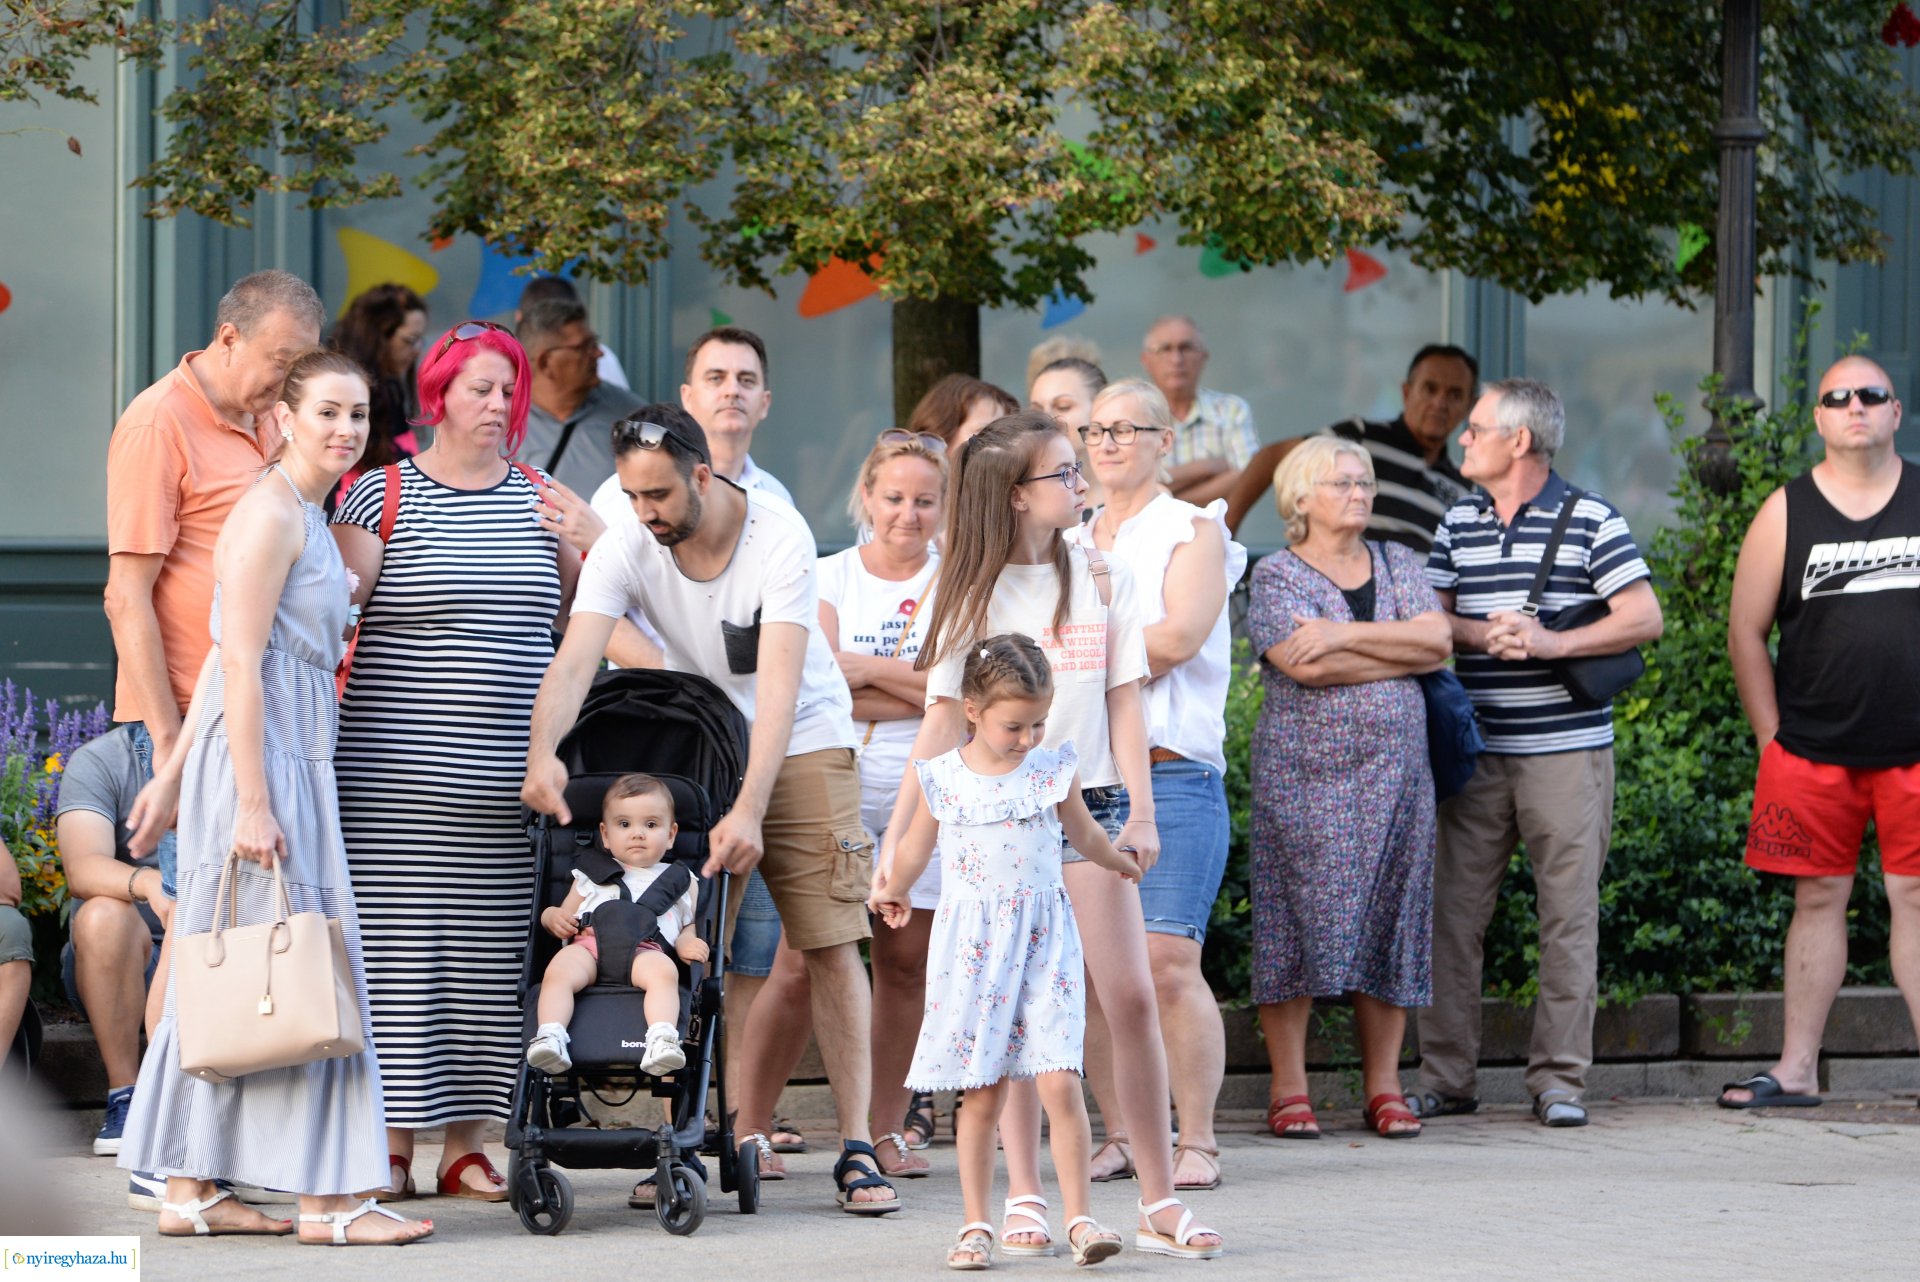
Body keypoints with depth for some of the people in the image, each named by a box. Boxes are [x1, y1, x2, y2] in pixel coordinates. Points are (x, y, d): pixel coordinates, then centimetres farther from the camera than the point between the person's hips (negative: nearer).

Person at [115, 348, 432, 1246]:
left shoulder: (304, 515, 17)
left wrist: (175, 776, 19)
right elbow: (239, 665, -18)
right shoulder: (270, 510, -12)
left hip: (287, 760, 10)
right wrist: (252, 803, -22)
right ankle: (322, 1202, -4)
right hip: (260, 762, -10)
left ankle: (188, 1192, 13)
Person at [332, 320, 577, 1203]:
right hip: (396, 773, -4)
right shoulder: (381, 497, 1)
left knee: (490, 955, 3)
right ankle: (391, 1147, 1)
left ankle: (465, 1145, 9)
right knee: (398, 952, -5)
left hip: (510, 783, 4)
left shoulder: (540, 500, 13)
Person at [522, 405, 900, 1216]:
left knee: (831, 943, -9)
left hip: (801, 743, -3)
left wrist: (750, 810, -41)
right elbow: (574, 660, -28)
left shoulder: (779, 536, -24)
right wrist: (542, 752, -48)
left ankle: (855, 1150, -7)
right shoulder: (624, 550, -15)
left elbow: (779, 684, -31)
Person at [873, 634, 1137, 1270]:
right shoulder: (940, 779, -2)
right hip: (972, 945, 0)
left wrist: (1121, 862, 38)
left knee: (1060, 1084, -10)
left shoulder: (1055, 770, 1)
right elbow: (916, 848, 18)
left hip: (1044, 942, 0)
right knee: (981, 1093, 2)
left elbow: (1085, 835, 22)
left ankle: (1080, 1219, -7)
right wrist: (893, 891, 33)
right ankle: (976, 1225, 10)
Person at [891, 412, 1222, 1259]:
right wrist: (896, 840, -4)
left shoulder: (1103, 577, 8)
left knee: (1131, 1000, -5)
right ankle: (1024, 1200, 7)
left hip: (1088, 801, 1)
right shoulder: (974, 590, 2)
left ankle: (1159, 1203, -1)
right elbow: (944, 720, 1)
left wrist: (1139, 811, -3)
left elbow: (1123, 703, 8)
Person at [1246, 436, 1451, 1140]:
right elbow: (1306, 665, -15)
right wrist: (1401, 654, -8)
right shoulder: (1277, 575, 1)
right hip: (1305, 766, -4)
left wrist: (1345, 636, -11)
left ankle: (1384, 1088, 6)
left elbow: (1438, 637, -3)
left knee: (1390, 921, 2)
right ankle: (1288, 1090, -3)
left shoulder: (1398, 565, 14)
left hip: (1396, 766, 4)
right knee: (1298, 921, -7)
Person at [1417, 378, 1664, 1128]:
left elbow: (1644, 618, -5)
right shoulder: (1459, 523, 13)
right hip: (1476, 749, 4)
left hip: (1566, 748, -4)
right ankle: (1444, 1078, 7)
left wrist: (1552, 643, -15)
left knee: (1569, 912, -2)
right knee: (1453, 910, 1)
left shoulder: (1590, 521, -1)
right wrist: (1485, 633, -9)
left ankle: (1559, 1079, 4)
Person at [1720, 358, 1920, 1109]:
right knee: (1818, 898, 5)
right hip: (1813, 754, 1)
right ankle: (1796, 1070, 10)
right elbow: (1745, 632, 8)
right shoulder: (1787, 513, 5)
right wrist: (1773, 737, 4)